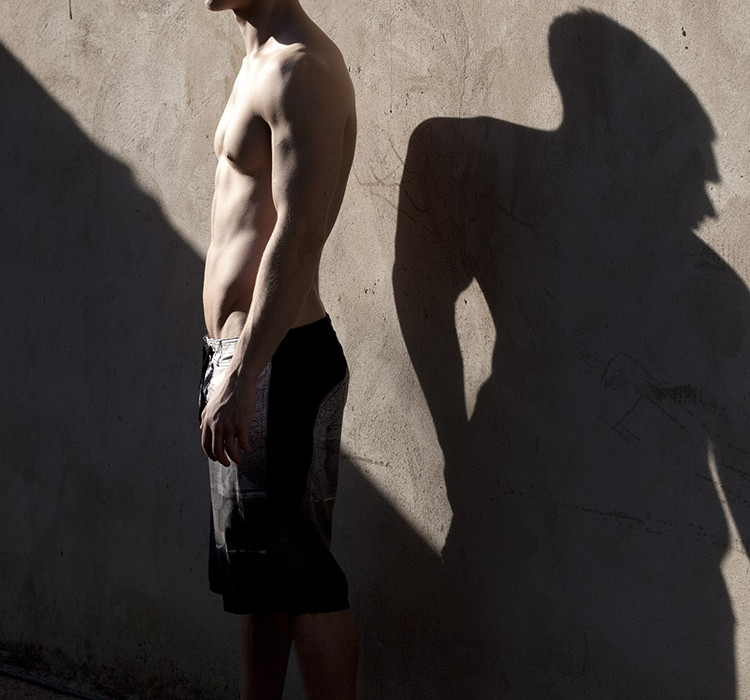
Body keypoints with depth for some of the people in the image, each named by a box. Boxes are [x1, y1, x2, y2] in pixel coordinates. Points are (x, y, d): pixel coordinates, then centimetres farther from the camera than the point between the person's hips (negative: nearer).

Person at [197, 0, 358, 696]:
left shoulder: (300, 67, -15)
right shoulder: (261, 64, 16)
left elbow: (296, 236, -23)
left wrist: (240, 381, -26)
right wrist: (230, 369, 19)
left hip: (275, 358, -10)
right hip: (238, 350, 10)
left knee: (299, 576, -4)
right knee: (254, 569, 17)